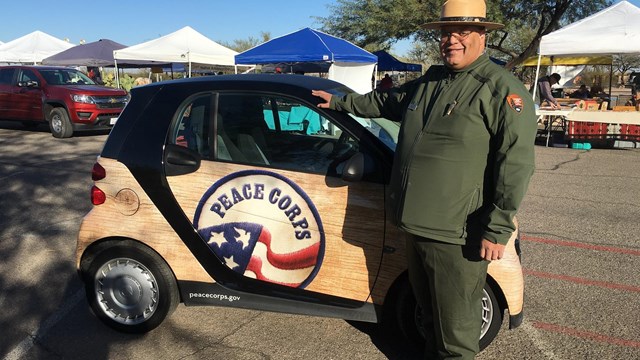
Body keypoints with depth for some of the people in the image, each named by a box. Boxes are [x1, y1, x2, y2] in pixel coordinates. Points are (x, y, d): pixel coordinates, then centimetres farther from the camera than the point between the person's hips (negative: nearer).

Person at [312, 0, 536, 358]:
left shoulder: (502, 89, -11)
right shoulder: (429, 82, 14)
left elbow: (516, 164, -17)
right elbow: (385, 101, 31)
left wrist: (497, 229, -20)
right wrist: (340, 101, 35)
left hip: (457, 235, -7)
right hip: (417, 225, 8)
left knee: (455, 325, 7)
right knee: (429, 312, 25)